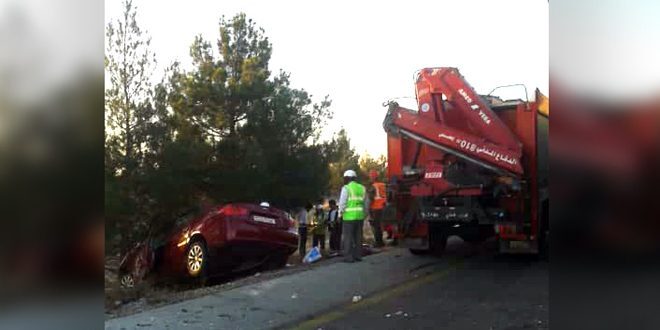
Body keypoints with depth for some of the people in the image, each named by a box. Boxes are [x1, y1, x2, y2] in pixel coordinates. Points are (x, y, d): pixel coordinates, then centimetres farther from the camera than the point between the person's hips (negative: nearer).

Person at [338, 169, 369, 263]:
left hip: (349, 216, -6)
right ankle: (358, 255, 15)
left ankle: (349, 257, -2)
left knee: (348, 237, -1)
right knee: (358, 236, 11)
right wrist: (365, 214, 22)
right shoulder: (362, 188, 13)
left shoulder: (346, 188, -5)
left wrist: (340, 214, 1)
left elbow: (342, 202, -8)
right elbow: (366, 203, 16)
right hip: (360, 216, 6)